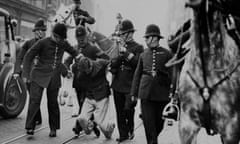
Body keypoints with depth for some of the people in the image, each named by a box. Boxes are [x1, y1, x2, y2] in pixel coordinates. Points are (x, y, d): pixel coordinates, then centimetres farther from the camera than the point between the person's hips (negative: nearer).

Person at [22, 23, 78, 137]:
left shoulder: (64, 44, 3)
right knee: (35, 101, -11)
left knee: (53, 103, 8)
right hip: (39, 76, -3)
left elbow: (74, 53, 21)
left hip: (54, 78, 3)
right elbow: (28, 56, -4)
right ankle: (30, 127, 0)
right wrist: (27, 74, -8)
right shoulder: (43, 42, -8)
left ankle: (53, 128, 21)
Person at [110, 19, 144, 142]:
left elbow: (139, 63, -14)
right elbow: (112, 65, 11)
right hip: (117, 85, 5)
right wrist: (120, 55, -7)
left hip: (130, 85, -5)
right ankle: (123, 134, 18)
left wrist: (127, 53, -17)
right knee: (120, 112, 8)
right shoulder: (118, 47, 15)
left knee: (128, 109, -7)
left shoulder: (138, 48, 1)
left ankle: (130, 129, 18)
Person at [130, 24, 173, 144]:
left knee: (159, 123, 12)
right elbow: (137, 74, 11)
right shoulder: (143, 55, 8)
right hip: (146, 94, 1)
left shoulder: (167, 54, 1)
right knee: (148, 124, -3)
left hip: (162, 95, -1)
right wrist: (134, 93, 9)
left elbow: (171, 75, 3)